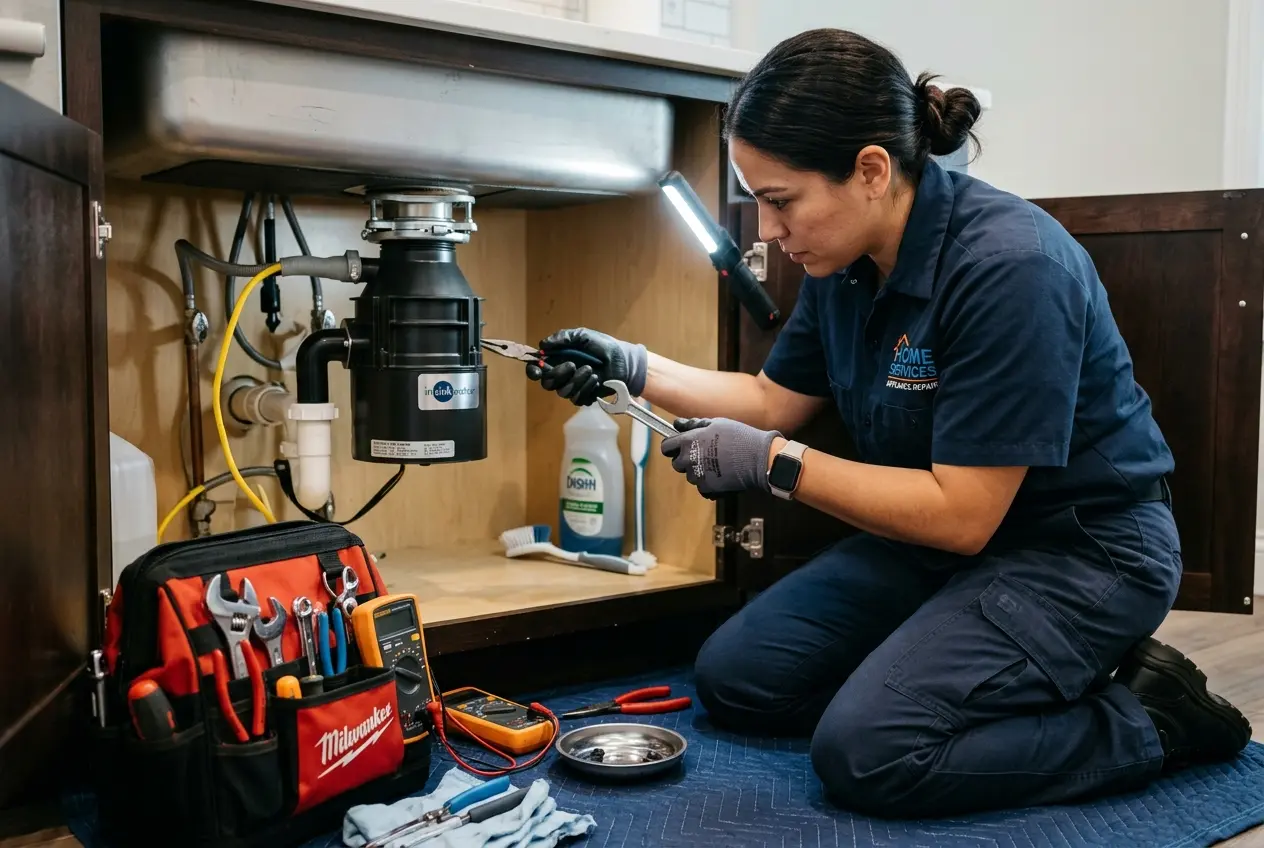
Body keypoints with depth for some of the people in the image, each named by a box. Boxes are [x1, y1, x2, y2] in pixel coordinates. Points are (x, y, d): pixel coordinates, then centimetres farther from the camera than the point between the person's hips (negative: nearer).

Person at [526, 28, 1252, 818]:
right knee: (735, 677, 5)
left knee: (869, 752, -24)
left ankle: (1150, 721, -2)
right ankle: (1034, 677, 12)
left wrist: (771, 462, -24)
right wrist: (634, 368, 0)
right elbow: (776, 401, 11)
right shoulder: (845, 260, -5)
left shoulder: (1008, 267, -29)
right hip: (945, 530, 8)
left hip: (1079, 549, -8)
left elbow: (961, 515, -27)